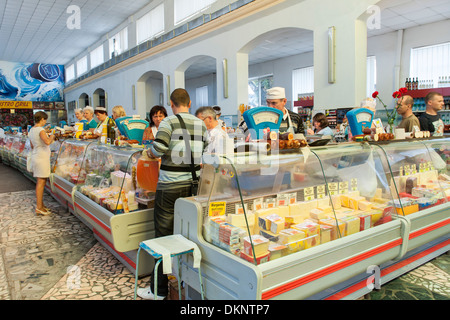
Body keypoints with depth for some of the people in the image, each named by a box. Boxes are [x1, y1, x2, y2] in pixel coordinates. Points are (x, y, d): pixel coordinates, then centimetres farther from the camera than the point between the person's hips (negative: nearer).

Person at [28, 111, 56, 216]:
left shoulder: (31, 130, 15)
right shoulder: (41, 130, -14)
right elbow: (47, 142, -31)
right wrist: (51, 136, -11)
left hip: (35, 156, 10)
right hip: (42, 158, -10)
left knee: (41, 182, 13)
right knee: (41, 182, -7)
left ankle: (41, 205, 20)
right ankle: (39, 208, -4)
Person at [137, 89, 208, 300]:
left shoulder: (169, 122, -7)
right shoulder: (200, 124, 7)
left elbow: (158, 148, -19)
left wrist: (150, 153, 2)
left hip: (169, 187, -5)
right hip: (193, 185, 5)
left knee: (164, 235, 6)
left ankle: (159, 289, 17)